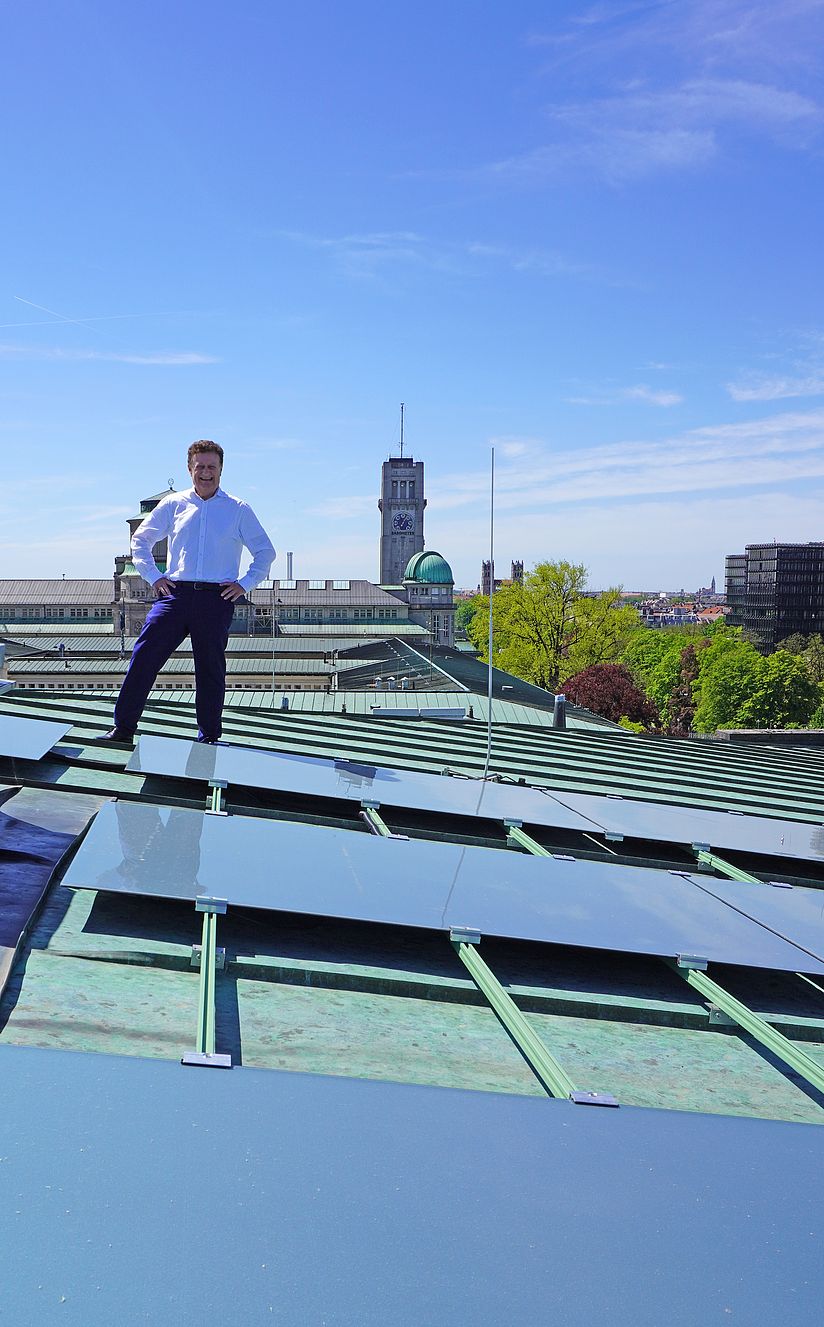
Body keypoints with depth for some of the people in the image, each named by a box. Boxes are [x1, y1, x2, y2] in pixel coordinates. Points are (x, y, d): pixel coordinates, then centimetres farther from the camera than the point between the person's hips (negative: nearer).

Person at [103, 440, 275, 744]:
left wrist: (245, 584, 2)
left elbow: (265, 552, 13)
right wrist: (153, 576, 8)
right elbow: (140, 539, 20)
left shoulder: (238, 510, 8)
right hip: (175, 592, 1)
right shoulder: (173, 505, 11)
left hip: (217, 597, -1)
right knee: (143, 657, -10)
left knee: (211, 670, 4)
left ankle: (209, 737, 15)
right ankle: (123, 728, -5)